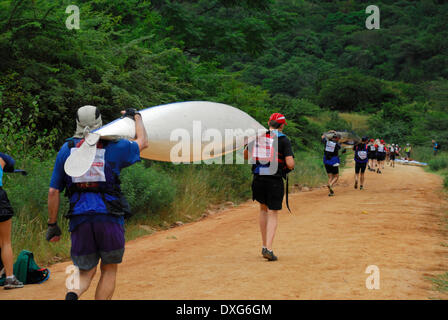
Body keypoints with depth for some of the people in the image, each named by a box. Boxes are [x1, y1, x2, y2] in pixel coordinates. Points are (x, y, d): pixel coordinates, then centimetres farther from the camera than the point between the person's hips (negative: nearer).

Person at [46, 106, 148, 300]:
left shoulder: (66, 150, 8)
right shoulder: (113, 147, 2)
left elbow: (53, 191, 7)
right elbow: (142, 142, 21)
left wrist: (52, 225, 14)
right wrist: (136, 117, 37)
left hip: (80, 219, 2)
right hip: (109, 218, -2)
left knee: (86, 272, 12)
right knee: (109, 270, 14)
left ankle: (74, 293, -19)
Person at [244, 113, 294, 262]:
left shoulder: (257, 136, 6)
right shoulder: (284, 140, -5)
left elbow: (245, 156, 16)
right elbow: (290, 164, -14)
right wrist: (290, 167, 9)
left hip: (258, 179, 4)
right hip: (275, 181, -4)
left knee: (263, 209, 21)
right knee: (273, 214, 4)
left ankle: (264, 245, 21)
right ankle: (268, 249, -7)